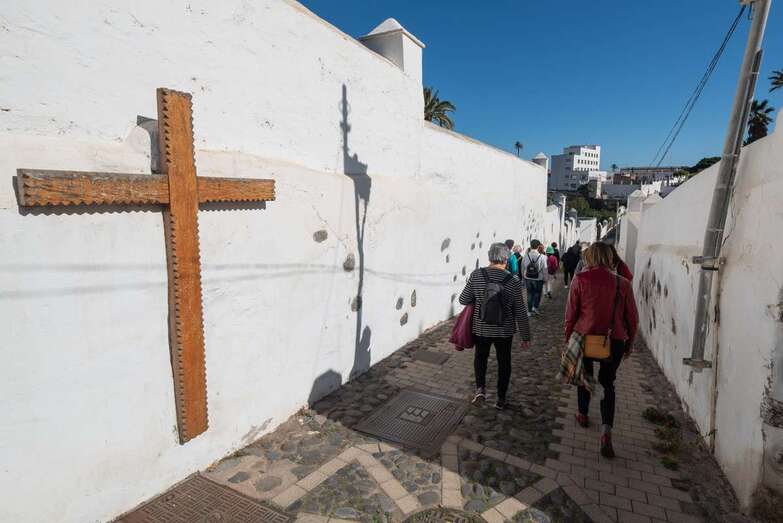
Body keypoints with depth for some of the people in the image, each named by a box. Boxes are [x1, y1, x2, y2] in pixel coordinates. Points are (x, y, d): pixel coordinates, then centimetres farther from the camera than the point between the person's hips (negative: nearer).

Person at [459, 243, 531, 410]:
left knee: (480, 356, 26)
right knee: (504, 362, 19)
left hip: (481, 328, 1)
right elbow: (520, 313, -8)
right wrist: (525, 336, 3)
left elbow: (463, 300, -6)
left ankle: (480, 388, 12)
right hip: (505, 331, 0)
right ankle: (501, 399, 30)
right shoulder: (513, 282, -14)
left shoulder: (476, 275, -13)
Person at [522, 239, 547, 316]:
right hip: (538, 279, -2)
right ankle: (535, 307, 3)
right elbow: (544, 269, -11)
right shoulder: (542, 257, -15)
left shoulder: (526, 256, -9)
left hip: (528, 279, 2)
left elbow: (523, 268, 0)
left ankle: (530, 310, 20)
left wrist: (524, 276, 15)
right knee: (537, 293, 16)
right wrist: (544, 278, 4)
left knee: (530, 294, 13)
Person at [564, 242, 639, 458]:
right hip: (614, 342, 1)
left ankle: (583, 415, 42)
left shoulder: (580, 279, -11)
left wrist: (569, 337, 6)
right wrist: (629, 342, 16)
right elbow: (632, 318, 2)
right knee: (607, 383, 16)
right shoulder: (623, 283, -5)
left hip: (584, 337, -1)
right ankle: (606, 432, 3)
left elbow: (571, 312, -7)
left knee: (584, 376, 23)